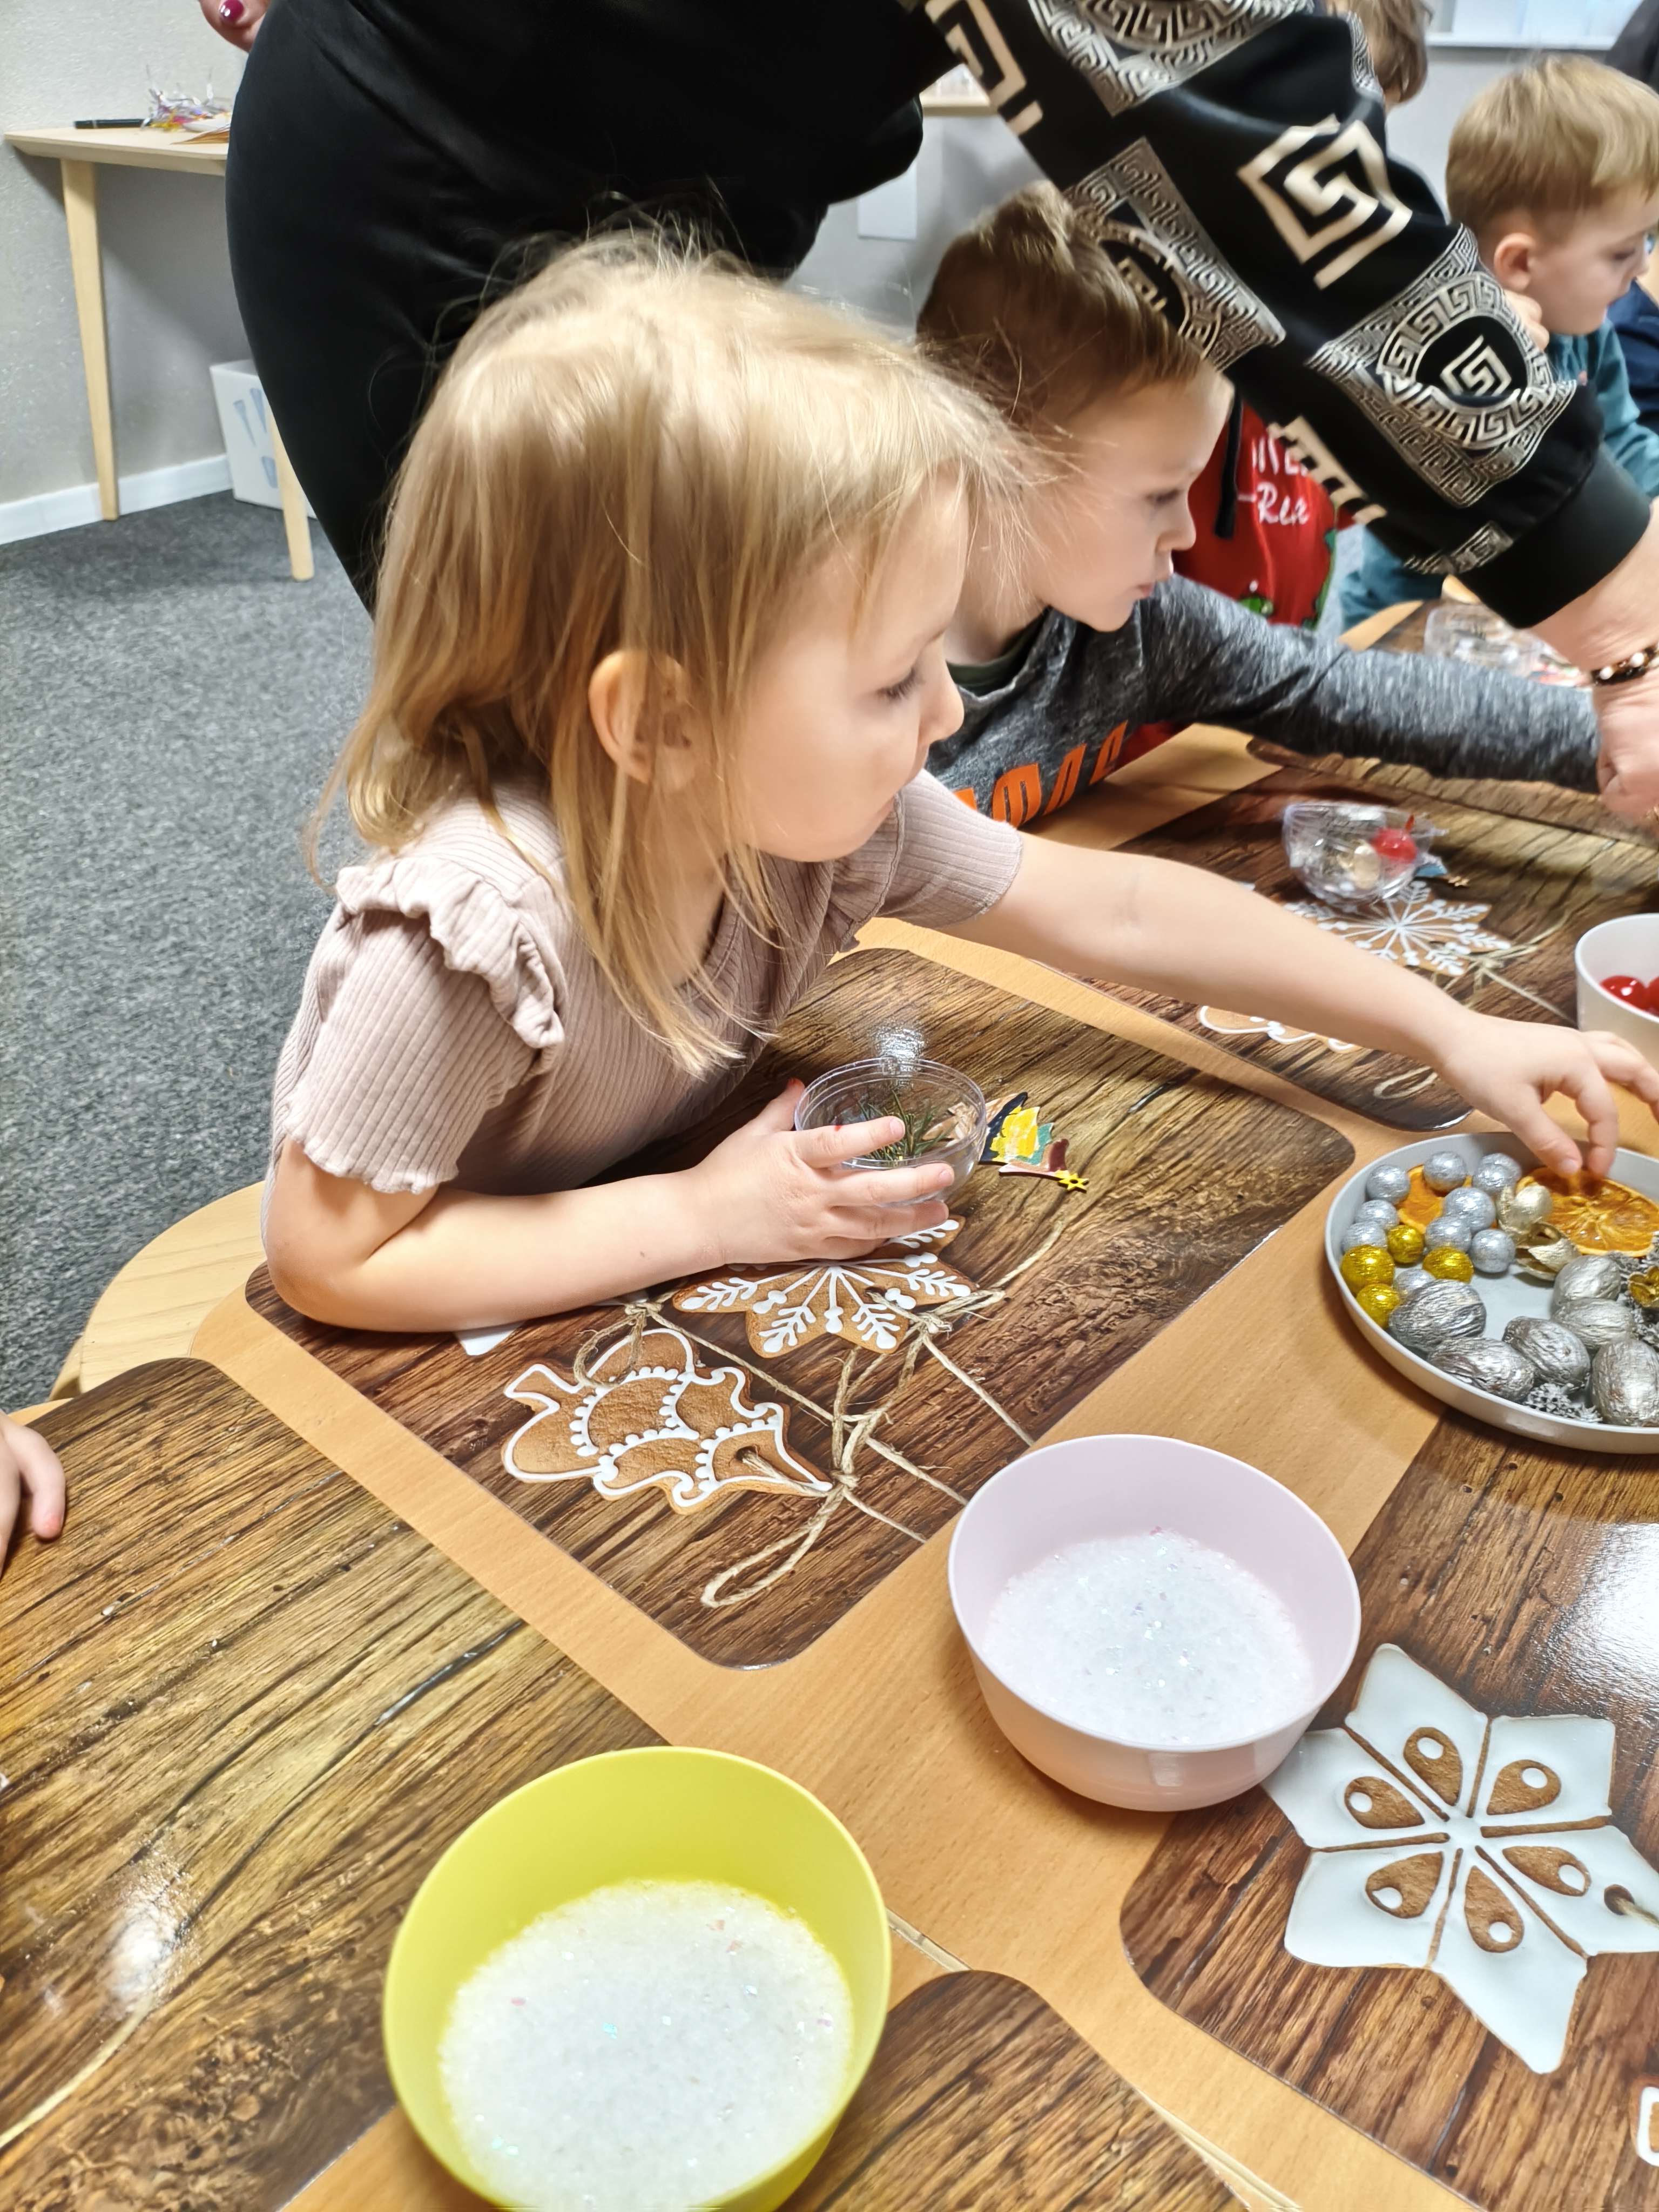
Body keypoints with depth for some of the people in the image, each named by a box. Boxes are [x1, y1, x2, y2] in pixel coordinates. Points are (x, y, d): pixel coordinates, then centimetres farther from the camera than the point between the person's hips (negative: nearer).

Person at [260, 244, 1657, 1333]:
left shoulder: (815, 806, -18)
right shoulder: (480, 929, -37)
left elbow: (1114, 911, -11)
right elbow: (330, 1259, -28)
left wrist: (1449, 1031, -9)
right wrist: (706, 1218, -28)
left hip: (637, 1289, 4)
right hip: (432, 1356, -4)